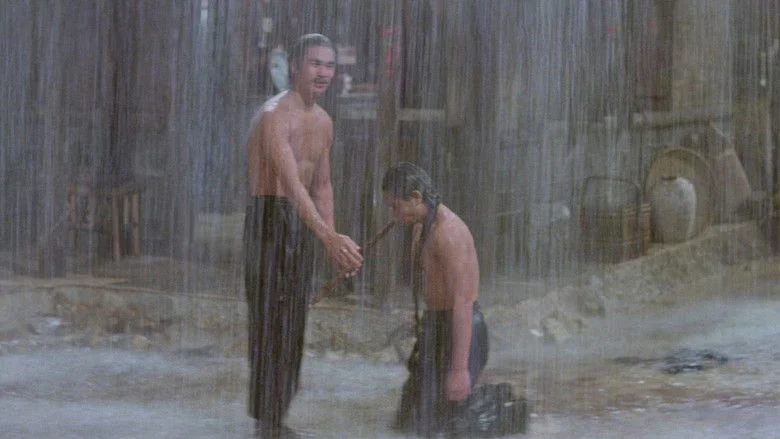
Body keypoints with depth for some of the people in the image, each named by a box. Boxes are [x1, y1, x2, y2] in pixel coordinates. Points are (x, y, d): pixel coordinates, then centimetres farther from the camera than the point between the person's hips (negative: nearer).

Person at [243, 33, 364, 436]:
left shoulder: (323, 122, 11)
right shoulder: (275, 115, -17)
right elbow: (291, 183, -29)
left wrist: (335, 243, 10)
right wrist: (329, 238, -40)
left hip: (303, 222, 9)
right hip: (270, 218, -9)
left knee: (294, 327, 13)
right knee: (270, 324, -8)